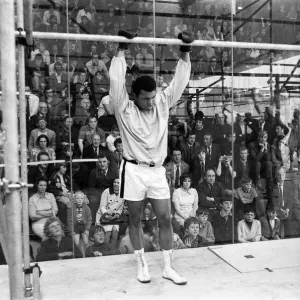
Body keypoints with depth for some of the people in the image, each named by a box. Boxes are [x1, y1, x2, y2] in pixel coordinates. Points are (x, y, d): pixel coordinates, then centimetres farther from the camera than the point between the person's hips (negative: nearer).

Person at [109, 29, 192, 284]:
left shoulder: (163, 104, 5)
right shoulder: (125, 109, -5)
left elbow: (179, 82, 4)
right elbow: (117, 80, -14)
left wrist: (185, 52, -1)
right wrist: (122, 50, -13)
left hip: (157, 170, 4)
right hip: (134, 170, -3)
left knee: (166, 219, 5)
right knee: (135, 220, 8)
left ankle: (168, 267, 17)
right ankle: (142, 264, 24)